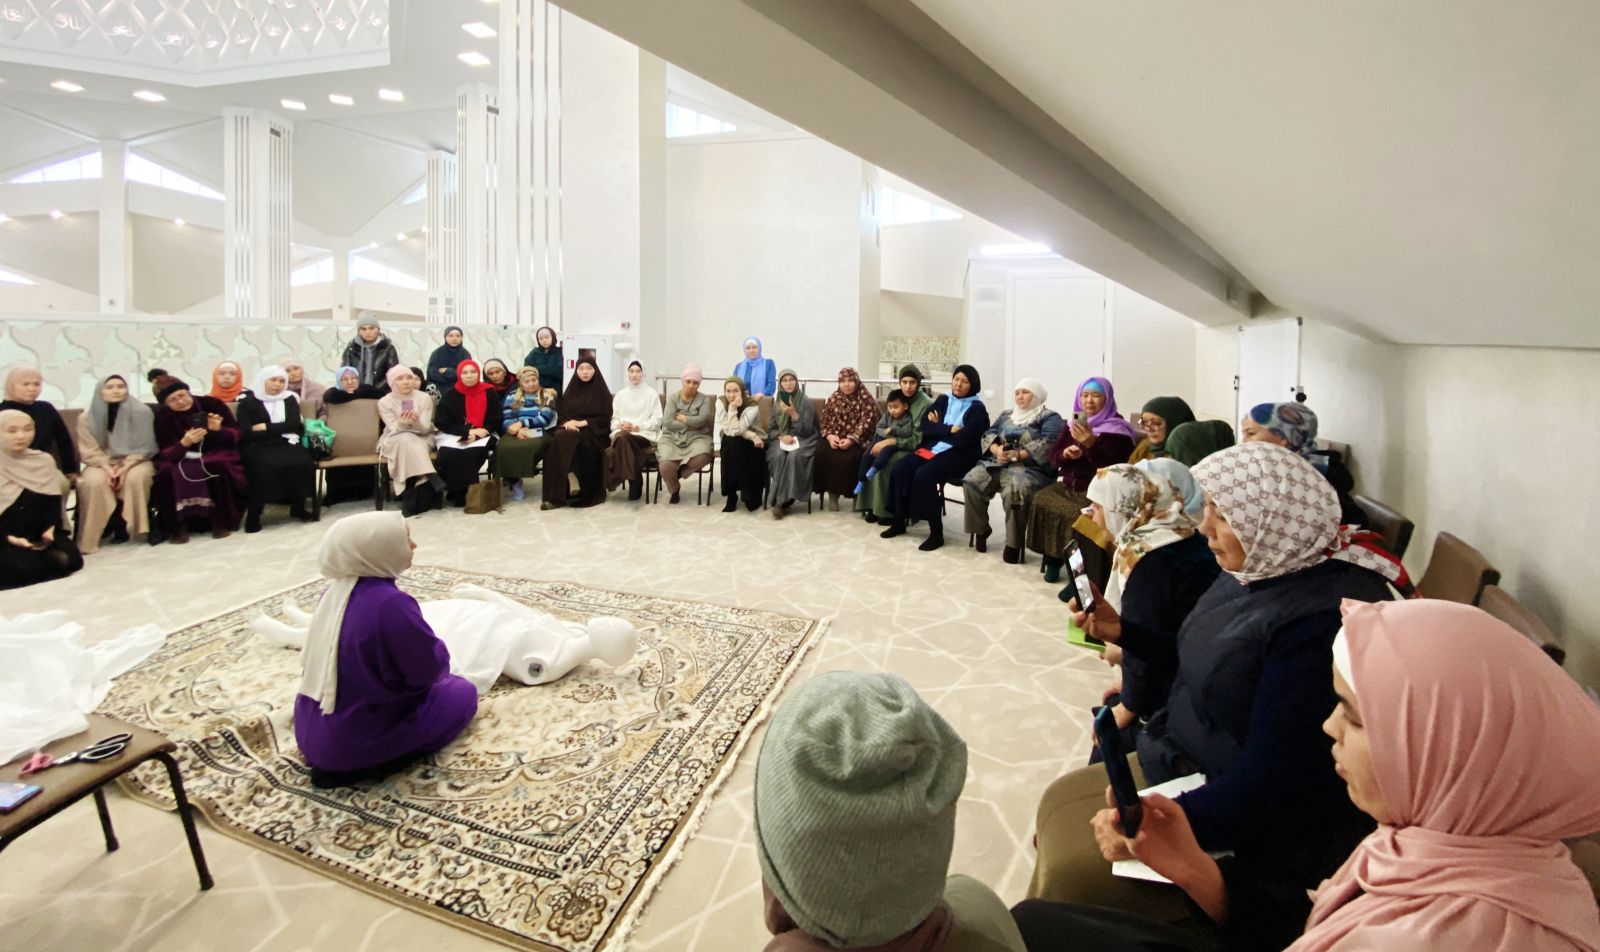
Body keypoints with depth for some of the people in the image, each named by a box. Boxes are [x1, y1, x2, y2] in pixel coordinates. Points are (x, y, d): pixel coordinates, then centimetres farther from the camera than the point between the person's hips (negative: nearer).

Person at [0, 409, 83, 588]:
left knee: (69, 559, -22)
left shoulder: (44, 460, 7)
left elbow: (54, 501, 5)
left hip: (40, 535, 3)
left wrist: (49, 528, -12)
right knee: (26, 565, -31)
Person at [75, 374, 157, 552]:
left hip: (134, 462, -1)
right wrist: (108, 468, -19)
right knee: (94, 481, -30)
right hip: (102, 464, 1)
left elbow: (143, 446, -6)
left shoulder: (141, 412, -5)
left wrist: (125, 468, -18)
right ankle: (90, 536, -21)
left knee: (135, 477, -34)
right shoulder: (87, 418, 0)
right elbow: (90, 451, -2)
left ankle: (127, 525, -18)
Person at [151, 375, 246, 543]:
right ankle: (178, 526, -20)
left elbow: (236, 436, -4)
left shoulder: (212, 403, -5)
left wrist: (218, 430, -25)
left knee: (220, 465, -36)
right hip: (182, 459, 2)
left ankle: (221, 521, -21)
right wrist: (184, 443, -30)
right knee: (167, 471, -32)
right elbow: (167, 454, -9)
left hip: (215, 454, -2)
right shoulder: (162, 416, -2)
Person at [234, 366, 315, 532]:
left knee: (304, 462, -30)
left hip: (284, 443, 3)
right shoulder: (248, 401, 8)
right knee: (267, 465, -36)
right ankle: (254, 512, -24)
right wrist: (280, 430, -6)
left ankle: (298, 506, -15)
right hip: (257, 446, -2)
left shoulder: (289, 399, 16)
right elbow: (246, 432, -4)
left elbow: (294, 424, 0)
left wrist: (266, 427, -7)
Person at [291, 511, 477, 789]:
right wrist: (439, 658, 4)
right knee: (462, 693, 7)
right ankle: (361, 765, -2)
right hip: (353, 741, -8)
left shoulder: (336, 591, -2)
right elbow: (430, 667, -17)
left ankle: (335, 759, 12)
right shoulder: (390, 604, -28)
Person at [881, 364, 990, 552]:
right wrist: (949, 429, -11)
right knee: (899, 469, -16)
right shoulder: (943, 400, 13)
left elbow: (964, 439, -15)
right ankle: (899, 521, -1)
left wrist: (938, 428, -6)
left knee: (924, 475, -31)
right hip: (933, 448, 6)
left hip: (959, 455, -6)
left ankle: (936, 533, -22)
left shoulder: (977, 409, -2)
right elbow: (925, 426, 3)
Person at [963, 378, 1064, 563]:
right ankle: (980, 530, -5)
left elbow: (1046, 445, -11)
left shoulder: (1050, 417, 5)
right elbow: (989, 433, 12)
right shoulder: (1007, 415, 24)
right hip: (999, 463, 6)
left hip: (1031, 468, -5)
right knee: (972, 480, -22)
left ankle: (1014, 543, -21)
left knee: (1014, 491, -37)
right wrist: (996, 450, -10)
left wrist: (1017, 455, -21)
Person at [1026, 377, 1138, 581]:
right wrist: (1065, 454, -12)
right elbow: (1053, 459, 10)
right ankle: (1052, 557, -2)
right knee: (1040, 499, -12)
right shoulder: (1073, 424, 11)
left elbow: (1111, 467, -20)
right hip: (1069, 486, 7)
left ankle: (1088, 575, -13)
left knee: (1080, 515, -30)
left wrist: (1091, 444, -32)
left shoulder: (1117, 429, -8)